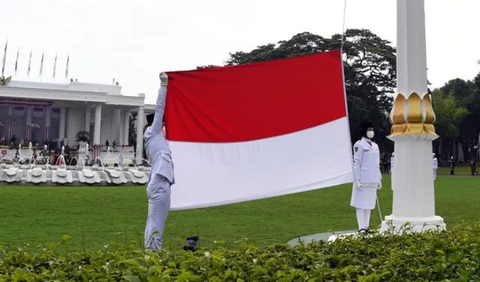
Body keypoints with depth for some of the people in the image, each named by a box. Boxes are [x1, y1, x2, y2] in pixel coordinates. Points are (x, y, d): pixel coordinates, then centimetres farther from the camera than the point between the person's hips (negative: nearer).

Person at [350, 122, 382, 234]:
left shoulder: (375, 146, 15)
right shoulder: (359, 145, -7)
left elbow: (377, 164, 19)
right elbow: (356, 163, -11)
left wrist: (379, 179, 15)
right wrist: (357, 180, -16)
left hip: (373, 180, 7)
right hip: (363, 179, -7)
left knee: (369, 203, 10)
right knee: (361, 203, -3)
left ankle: (366, 226, 16)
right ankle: (361, 227, 0)